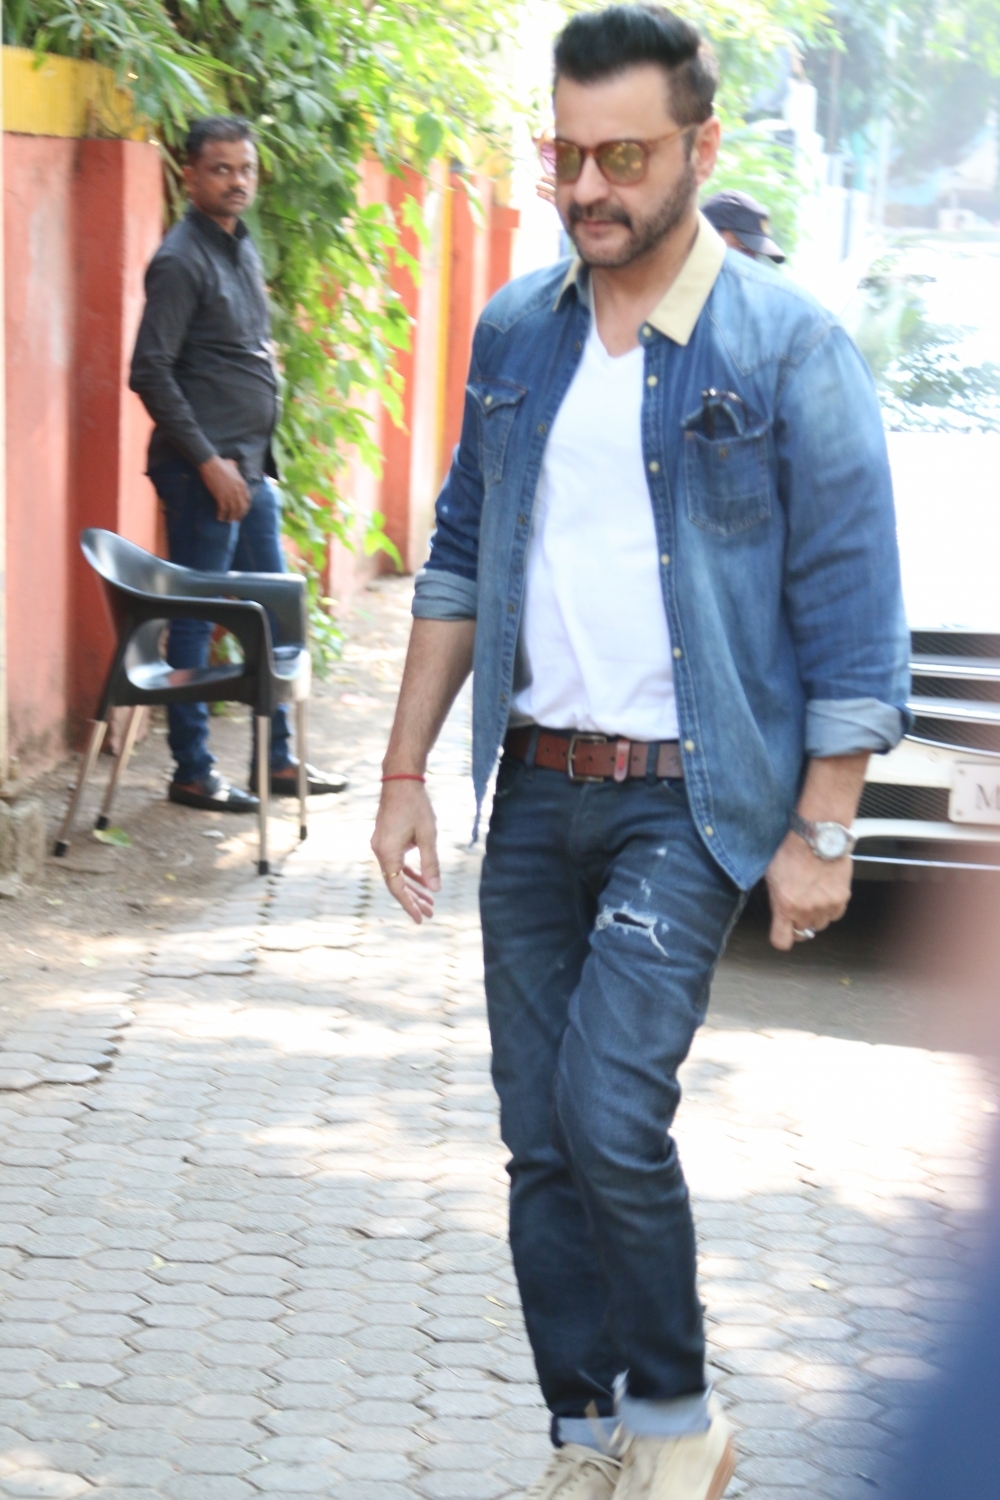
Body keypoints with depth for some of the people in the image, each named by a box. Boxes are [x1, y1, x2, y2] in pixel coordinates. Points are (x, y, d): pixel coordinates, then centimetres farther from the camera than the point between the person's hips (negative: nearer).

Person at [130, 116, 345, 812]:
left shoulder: (243, 247, 13)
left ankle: (279, 759, 23)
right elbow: (151, 371, -18)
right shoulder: (182, 260, -13)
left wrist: (260, 455, 15)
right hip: (204, 469, -9)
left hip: (250, 465, 9)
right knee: (195, 619, -1)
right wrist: (208, 461, -19)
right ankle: (193, 772, 8)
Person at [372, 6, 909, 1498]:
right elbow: (461, 563, 14)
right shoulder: (515, 333, 7)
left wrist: (821, 831, -11)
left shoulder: (789, 348, -8)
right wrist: (407, 771, 9)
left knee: (611, 1117, -16)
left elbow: (852, 608, -8)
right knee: (540, 1144, 7)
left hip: (689, 799, -5)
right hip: (534, 789, 5)